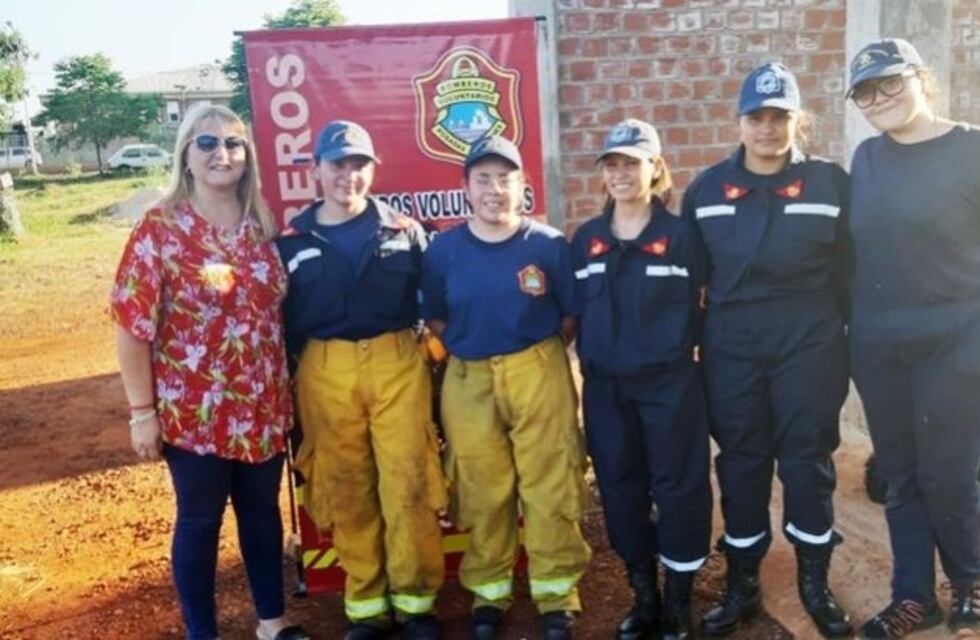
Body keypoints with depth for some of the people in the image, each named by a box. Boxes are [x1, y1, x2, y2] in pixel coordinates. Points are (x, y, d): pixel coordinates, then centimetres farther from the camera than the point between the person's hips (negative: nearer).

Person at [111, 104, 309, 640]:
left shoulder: (261, 226, 4)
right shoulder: (159, 229, -10)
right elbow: (133, 326, -11)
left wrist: (285, 390, 12)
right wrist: (142, 412, -11)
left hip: (263, 405, 5)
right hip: (194, 411, -4)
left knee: (262, 511, 17)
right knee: (200, 522, 11)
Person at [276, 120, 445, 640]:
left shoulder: (404, 230, 6)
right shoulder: (292, 242, 6)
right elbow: (284, 322, 8)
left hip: (398, 364, -1)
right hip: (325, 373, 1)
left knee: (408, 485, 1)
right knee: (345, 491, 8)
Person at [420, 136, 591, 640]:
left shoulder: (548, 244, -3)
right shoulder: (443, 249, 1)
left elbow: (570, 316, 3)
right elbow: (434, 318, 9)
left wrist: (537, 352, -2)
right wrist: (469, 349, 2)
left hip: (539, 374, -1)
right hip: (468, 381, 2)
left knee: (549, 488, 4)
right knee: (482, 493, 11)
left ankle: (557, 595, 21)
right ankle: (488, 592, 29)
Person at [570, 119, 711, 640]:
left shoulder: (681, 234, -2)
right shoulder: (585, 239, 7)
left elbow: (697, 306, 0)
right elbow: (576, 312, 10)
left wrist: (681, 347, -7)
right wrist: (589, 358, 4)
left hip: (670, 382, -3)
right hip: (605, 387, 4)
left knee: (678, 487, 3)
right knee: (621, 490, 10)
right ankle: (643, 598, 27)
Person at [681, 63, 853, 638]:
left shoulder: (831, 182, 1)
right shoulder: (706, 190, 6)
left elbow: (847, 267, 3)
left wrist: (840, 333, 1)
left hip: (809, 346, -1)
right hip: (731, 350, 2)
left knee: (809, 461, 6)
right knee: (741, 463, 9)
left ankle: (815, 584, 25)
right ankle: (742, 586, 23)